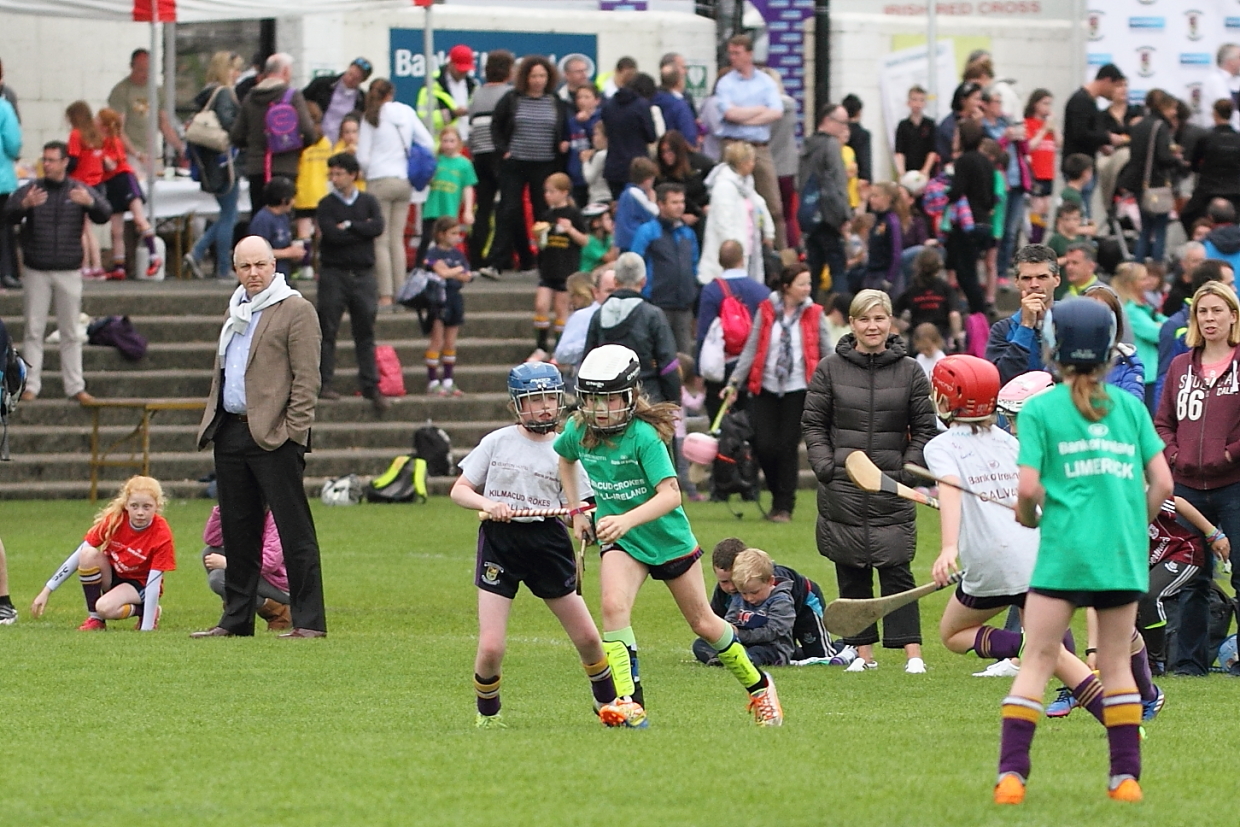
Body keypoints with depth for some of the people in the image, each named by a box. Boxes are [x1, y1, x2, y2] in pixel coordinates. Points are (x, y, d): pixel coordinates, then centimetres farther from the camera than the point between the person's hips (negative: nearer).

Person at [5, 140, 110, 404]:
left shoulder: (79, 191, 5)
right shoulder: (31, 189, 3)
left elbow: (105, 216, -5)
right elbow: (8, 216, -8)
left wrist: (90, 202, -27)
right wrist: (25, 205, -31)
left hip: (69, 272, 1)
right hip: (36, 272, -1)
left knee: (71, 332, 4)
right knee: (34, 331, -1)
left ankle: (75, 386, 7)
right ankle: (30, 385, 2)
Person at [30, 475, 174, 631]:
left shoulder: (161, 535, -25)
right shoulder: (114, 520, -18)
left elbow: (153, 582, -25)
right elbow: (79, 554, -13)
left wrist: (146, 629, -30)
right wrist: (47, 591, -15)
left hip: (140, 584, -4)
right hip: (111, 576, 4)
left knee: (105, 608, -35)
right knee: (88, 554, -29)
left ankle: (144, 610, -4)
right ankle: (94, 619, -15)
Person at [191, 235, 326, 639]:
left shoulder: (295, 310, -4)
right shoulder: (236, 311, 20)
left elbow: (306, 378, -10)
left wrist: (293, 429, -16)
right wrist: (211, 423, 16)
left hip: (274, 437, -8)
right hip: (231, 433, 8)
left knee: (294, 530, -6)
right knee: (238, 530, 11)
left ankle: (309, 621, -6)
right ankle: (236, 618, 18)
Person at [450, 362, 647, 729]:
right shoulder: (497, 443, 3)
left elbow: (576, 512, 2)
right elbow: (459, 491, 5)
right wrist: (487, 504, -14)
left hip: (547, 543, 1)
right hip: (499, 543, -1)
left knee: (587, 637, 6)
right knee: (490, 647, -11)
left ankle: (608, 702, 32)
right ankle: (487, 715, 15)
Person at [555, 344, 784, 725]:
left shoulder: (644, 436, -25)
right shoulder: (578, 431, -9)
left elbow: (670, 495, -35)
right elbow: (565, 459, 17)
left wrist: (627, 520, -49)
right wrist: (575, 510, 10)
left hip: (668, 537, -3)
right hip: (620, 541, 3)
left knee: (703, 623, 11)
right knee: (614, 605, -26)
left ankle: (758, 686, 34)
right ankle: (628, 701, -27)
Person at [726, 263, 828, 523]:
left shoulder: (814, 315, 3)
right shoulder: (766, 311, 2)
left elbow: (827, 354, 6)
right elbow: (751, 349, 3)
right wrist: (735, 381, -5)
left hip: (797, 391, -1)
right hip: (766, 388, 1)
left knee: (788, 447, -3)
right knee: (764, 445, -6)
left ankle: (784, 506, 8)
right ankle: (778, 494, 18)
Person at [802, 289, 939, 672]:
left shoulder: (910, 372, 4)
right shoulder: (829, 369, 5)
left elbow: (924, 429, 8)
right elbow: (813, 424, 8)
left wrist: (908, 471, -4)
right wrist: (825, 465, -6)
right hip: (842, 489, 1)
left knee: (897, 571, -5)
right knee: (851, 575, 3)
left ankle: (912, 652, -5)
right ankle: (863, 651, 9)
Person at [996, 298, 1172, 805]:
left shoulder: (1040, 410, -1)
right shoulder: (1130, 407, 8)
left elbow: (1028, 487, -8)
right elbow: (1162, 483, 4)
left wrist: (1027, 515, 13)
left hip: (1064, 553, -3)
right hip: (1124, 555, 3)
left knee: (1037, 661, 1)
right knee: (1116, 663, 12)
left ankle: (1011, 772, -8)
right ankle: (1126, 775, 10)